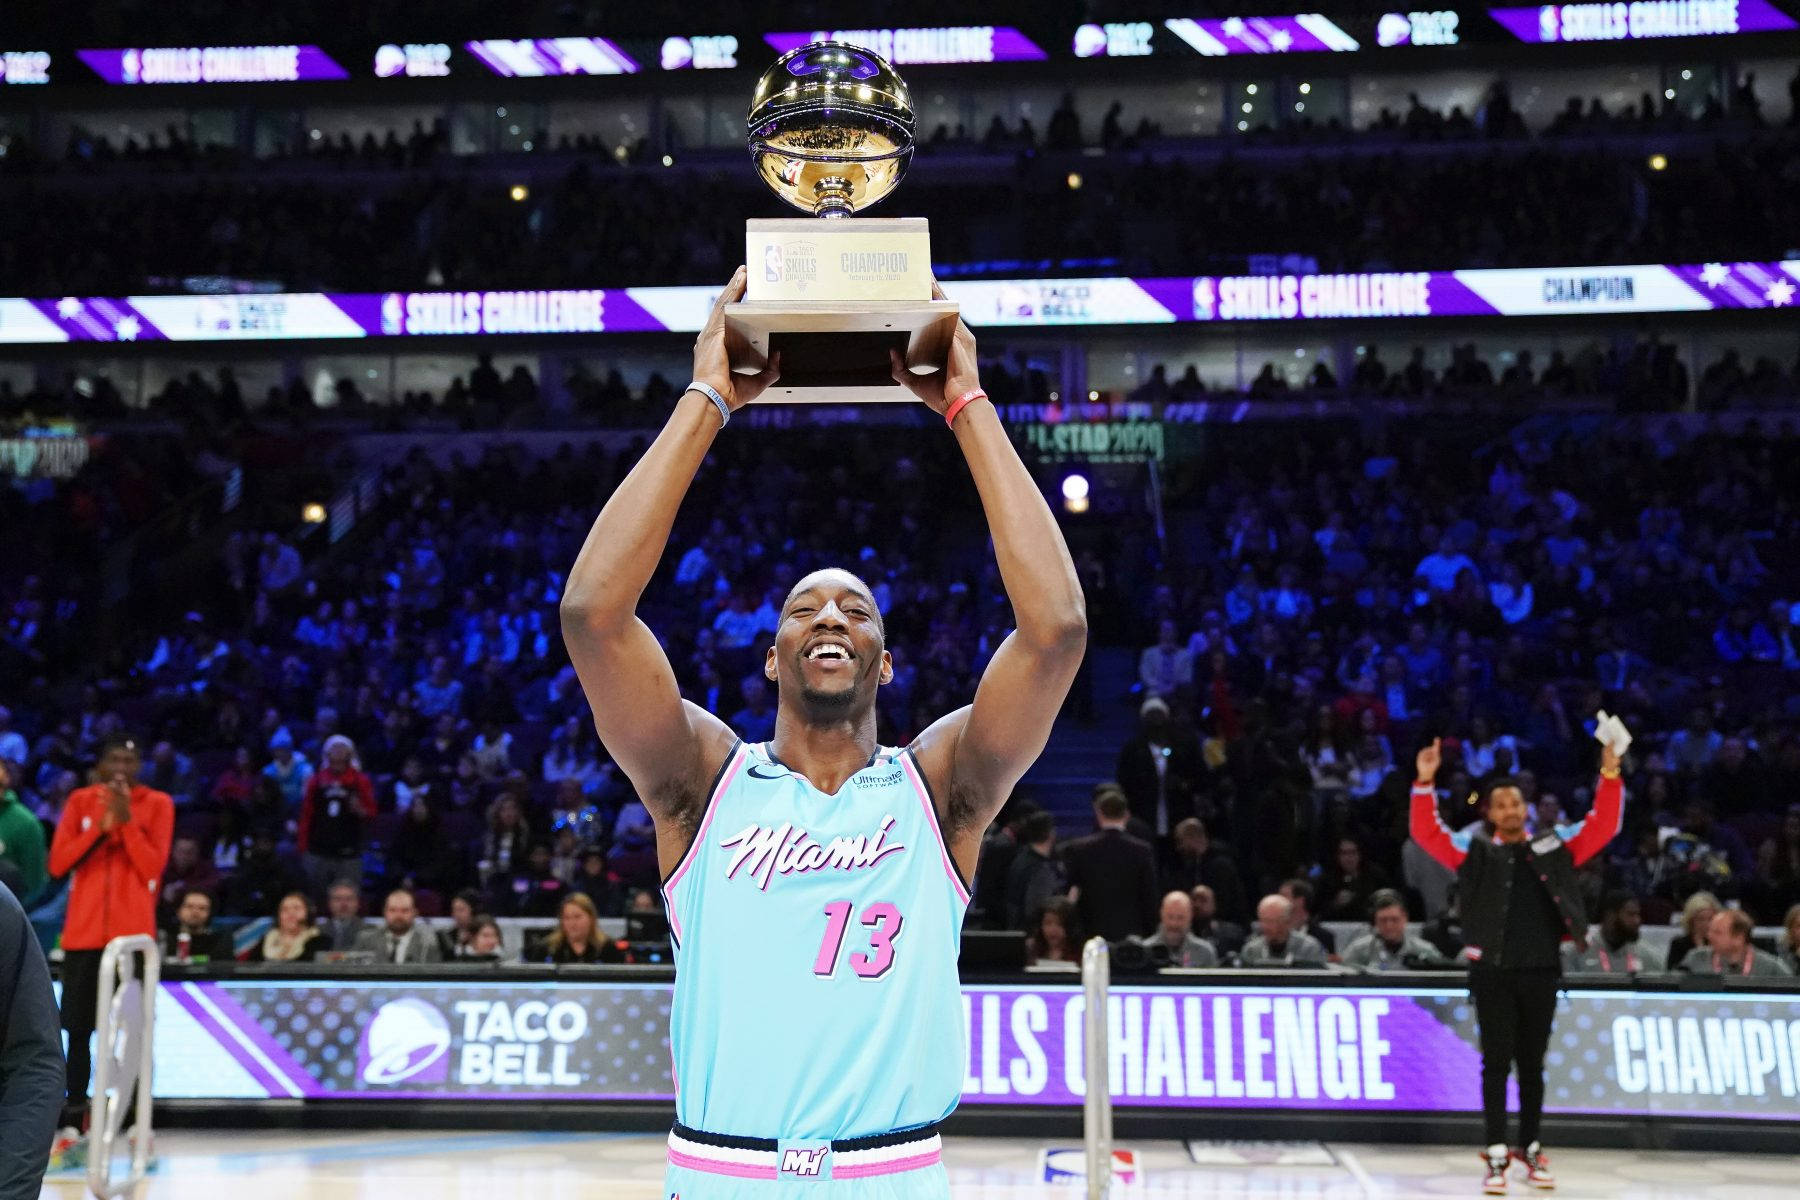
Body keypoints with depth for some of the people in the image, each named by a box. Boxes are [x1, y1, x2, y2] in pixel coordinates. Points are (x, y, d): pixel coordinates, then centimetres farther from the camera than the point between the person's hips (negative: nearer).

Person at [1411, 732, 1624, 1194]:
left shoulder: (1555, 845, 11)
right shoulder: (1474, 851, 6)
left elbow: (1604, 826, 5)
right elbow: (1427, 832, -5)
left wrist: (1609, 775, -7)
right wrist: (1425, 783, -19)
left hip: (1541, 973, 2)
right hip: (1493, 973, -2)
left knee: (1532, 1064, 11)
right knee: (1497, 1063, 0)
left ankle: (1530, 1149, 22)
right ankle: (1497, 1155, 4)